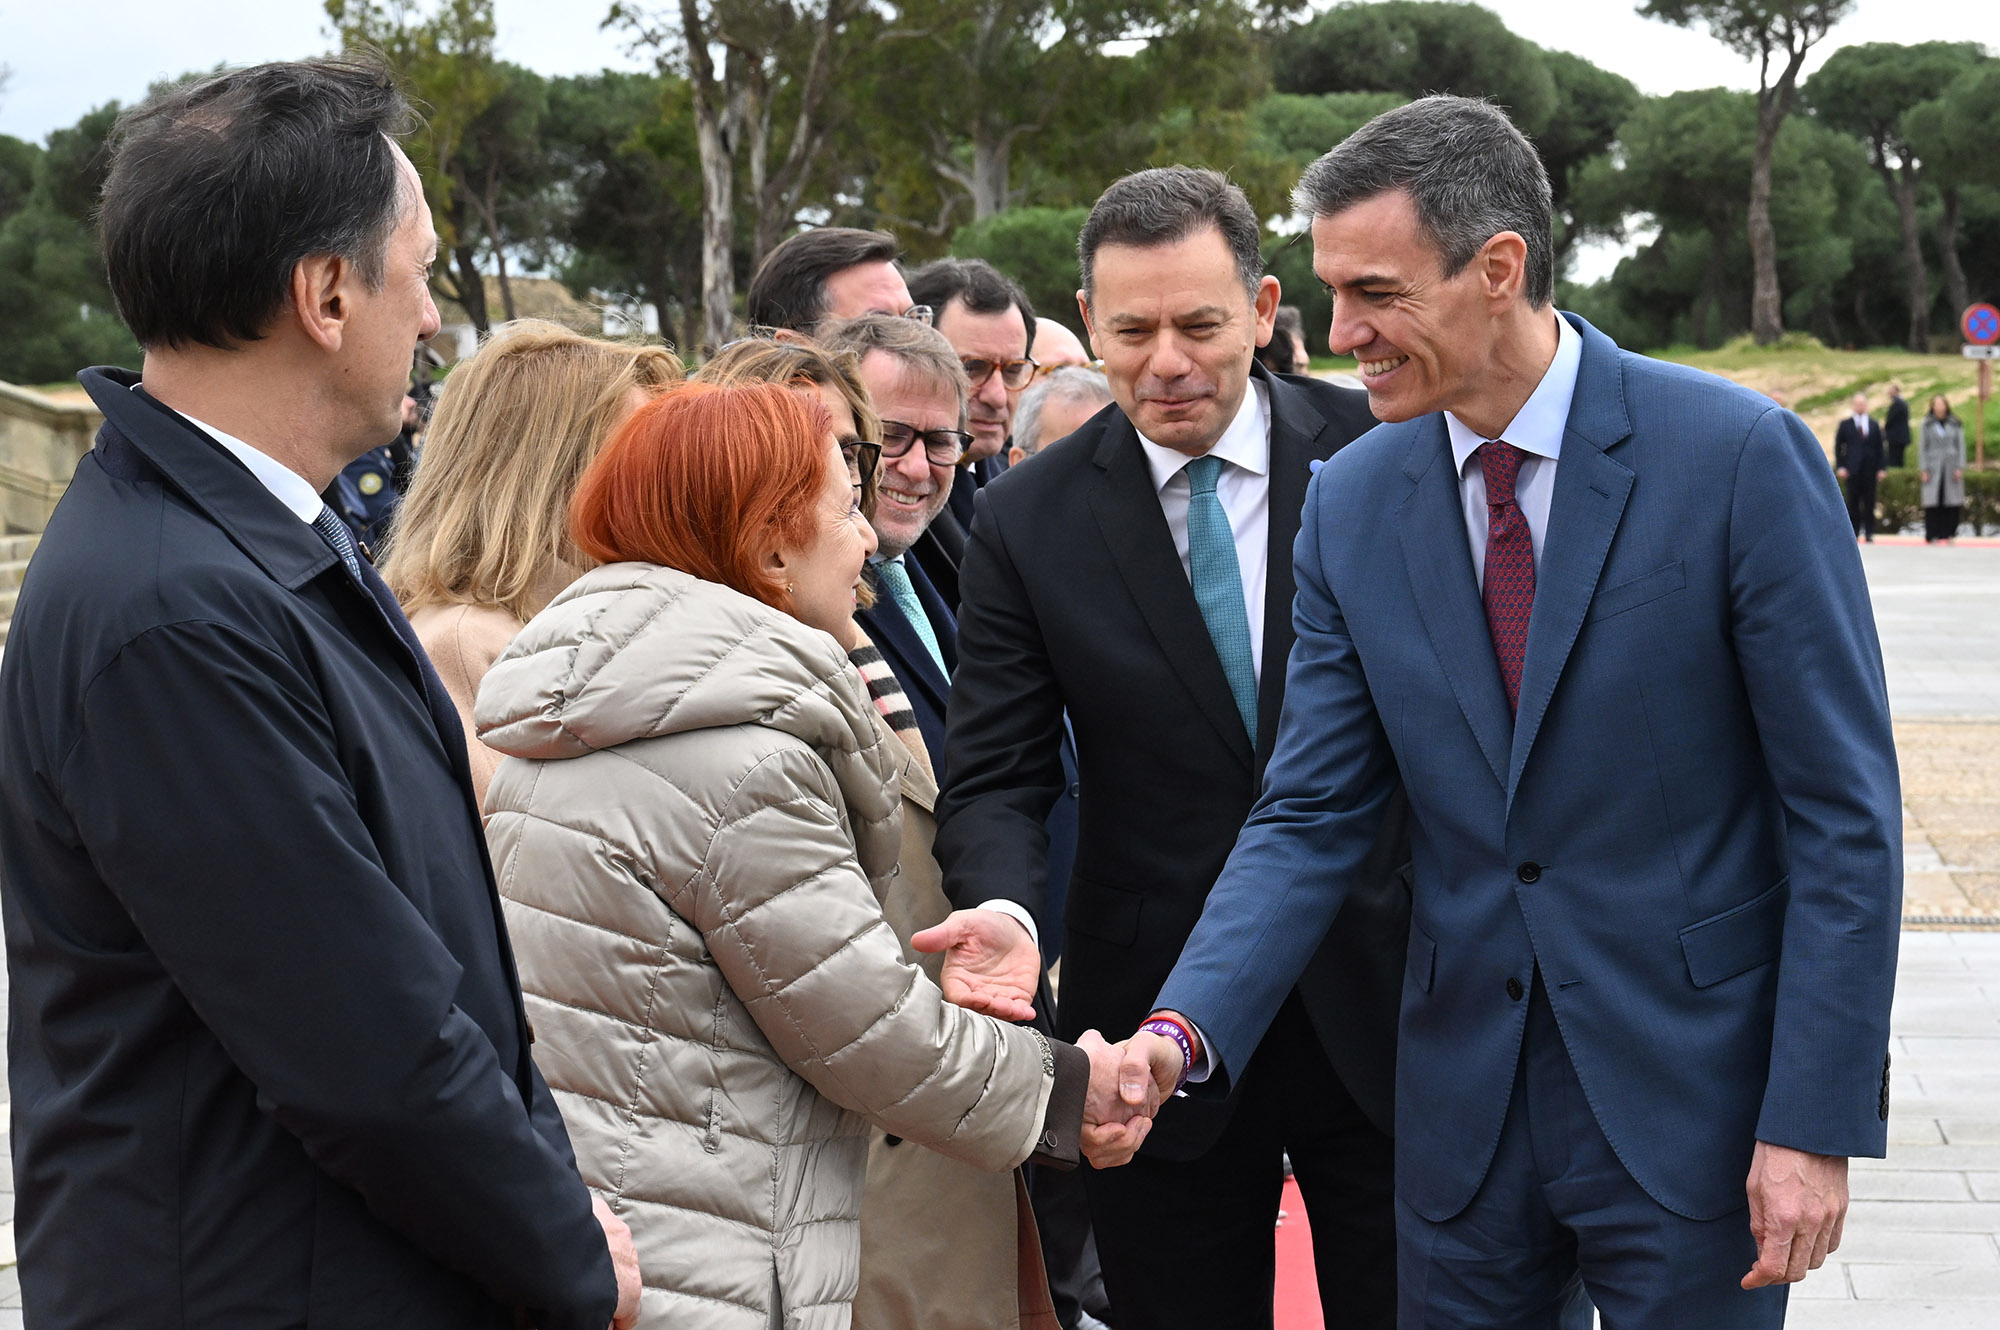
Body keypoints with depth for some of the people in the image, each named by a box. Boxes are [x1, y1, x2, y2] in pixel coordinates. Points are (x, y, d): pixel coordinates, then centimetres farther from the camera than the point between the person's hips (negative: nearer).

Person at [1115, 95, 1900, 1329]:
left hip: (1690, 1091, -4)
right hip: (1466, 1103, 4)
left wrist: (1817, 1122, -14)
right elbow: (1311, 815, 1)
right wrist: (1183, 1030, -14)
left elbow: (1846, 812, -11)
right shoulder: (1351, 501, 1)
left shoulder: (1740, 454, -12)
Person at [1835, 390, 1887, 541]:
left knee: (1869, 502, 1)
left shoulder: (1873, 425, 12)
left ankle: (1869, 534, 3)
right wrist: (1840, 467, -5)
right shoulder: (1845, 424, 6)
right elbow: (1838, 446, 5)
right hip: (1852, 469, -1)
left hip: (1870, 469, 1)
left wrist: (1880, 468, 3)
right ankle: (1853, 533, 6)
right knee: (1853, 502, 0)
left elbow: (1879, 448, 11)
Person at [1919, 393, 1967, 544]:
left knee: (1952, 503, -2)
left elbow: (1961, 446, 7)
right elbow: (1922, 447, 5)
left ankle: (1949, 534, 4)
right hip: (1934, 468, -1)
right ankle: (1933, 536, -3)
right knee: (1933, 503, -5)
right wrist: (1924, 469, -2)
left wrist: (1960, 468, -1)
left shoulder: (1955, 424, 7)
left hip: (1951, 468, 1)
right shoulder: (1927, 424, 5)